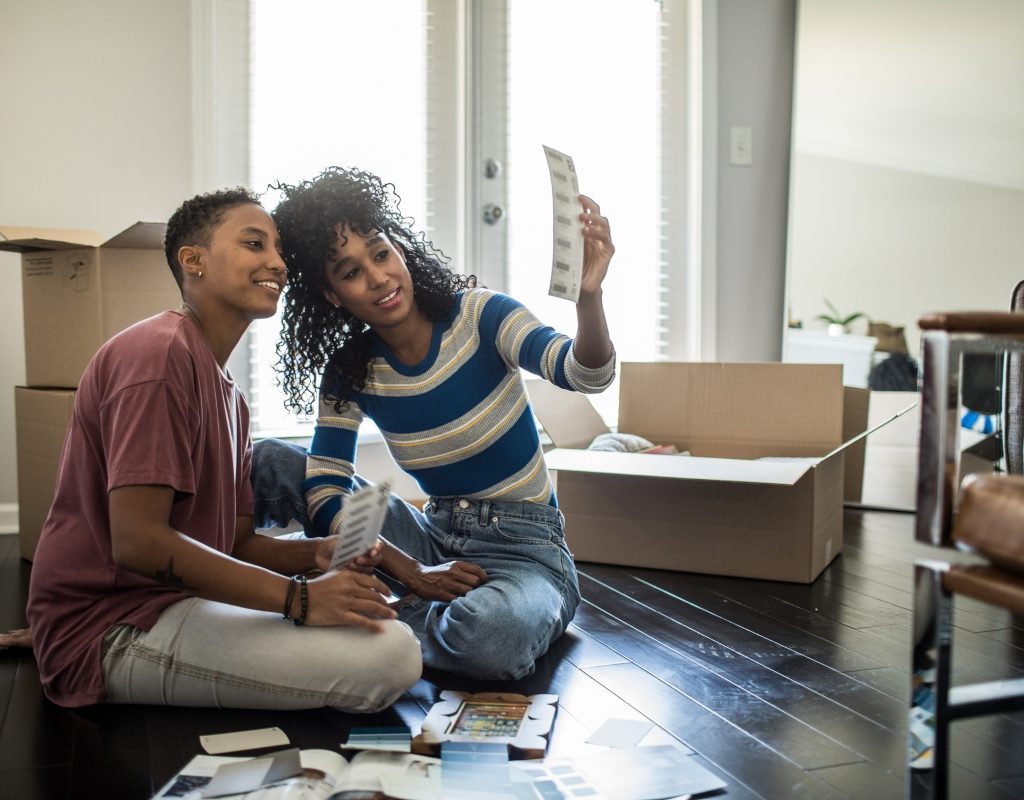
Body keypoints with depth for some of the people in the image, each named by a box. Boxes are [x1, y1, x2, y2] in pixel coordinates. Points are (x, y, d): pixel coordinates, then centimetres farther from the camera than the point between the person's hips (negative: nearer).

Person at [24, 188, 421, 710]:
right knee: (391, 653, -24)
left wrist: (317, 555, -7)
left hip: (172, 604, 10)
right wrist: (300, 596, -24)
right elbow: (136, 540, -24)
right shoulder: (160, 352, -15)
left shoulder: (226, 392, 16)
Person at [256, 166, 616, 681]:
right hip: (435, 537, 4)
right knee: (271, 461, -9)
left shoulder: (478, 316, -12)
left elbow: (587, 375, -26)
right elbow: (325, 493, -8)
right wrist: (411, 573, -19)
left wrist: (589, 295, -47)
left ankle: (393, 620, -6)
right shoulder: (348, 373, -2)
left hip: (524, 547, -3)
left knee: (492, 638, -39)